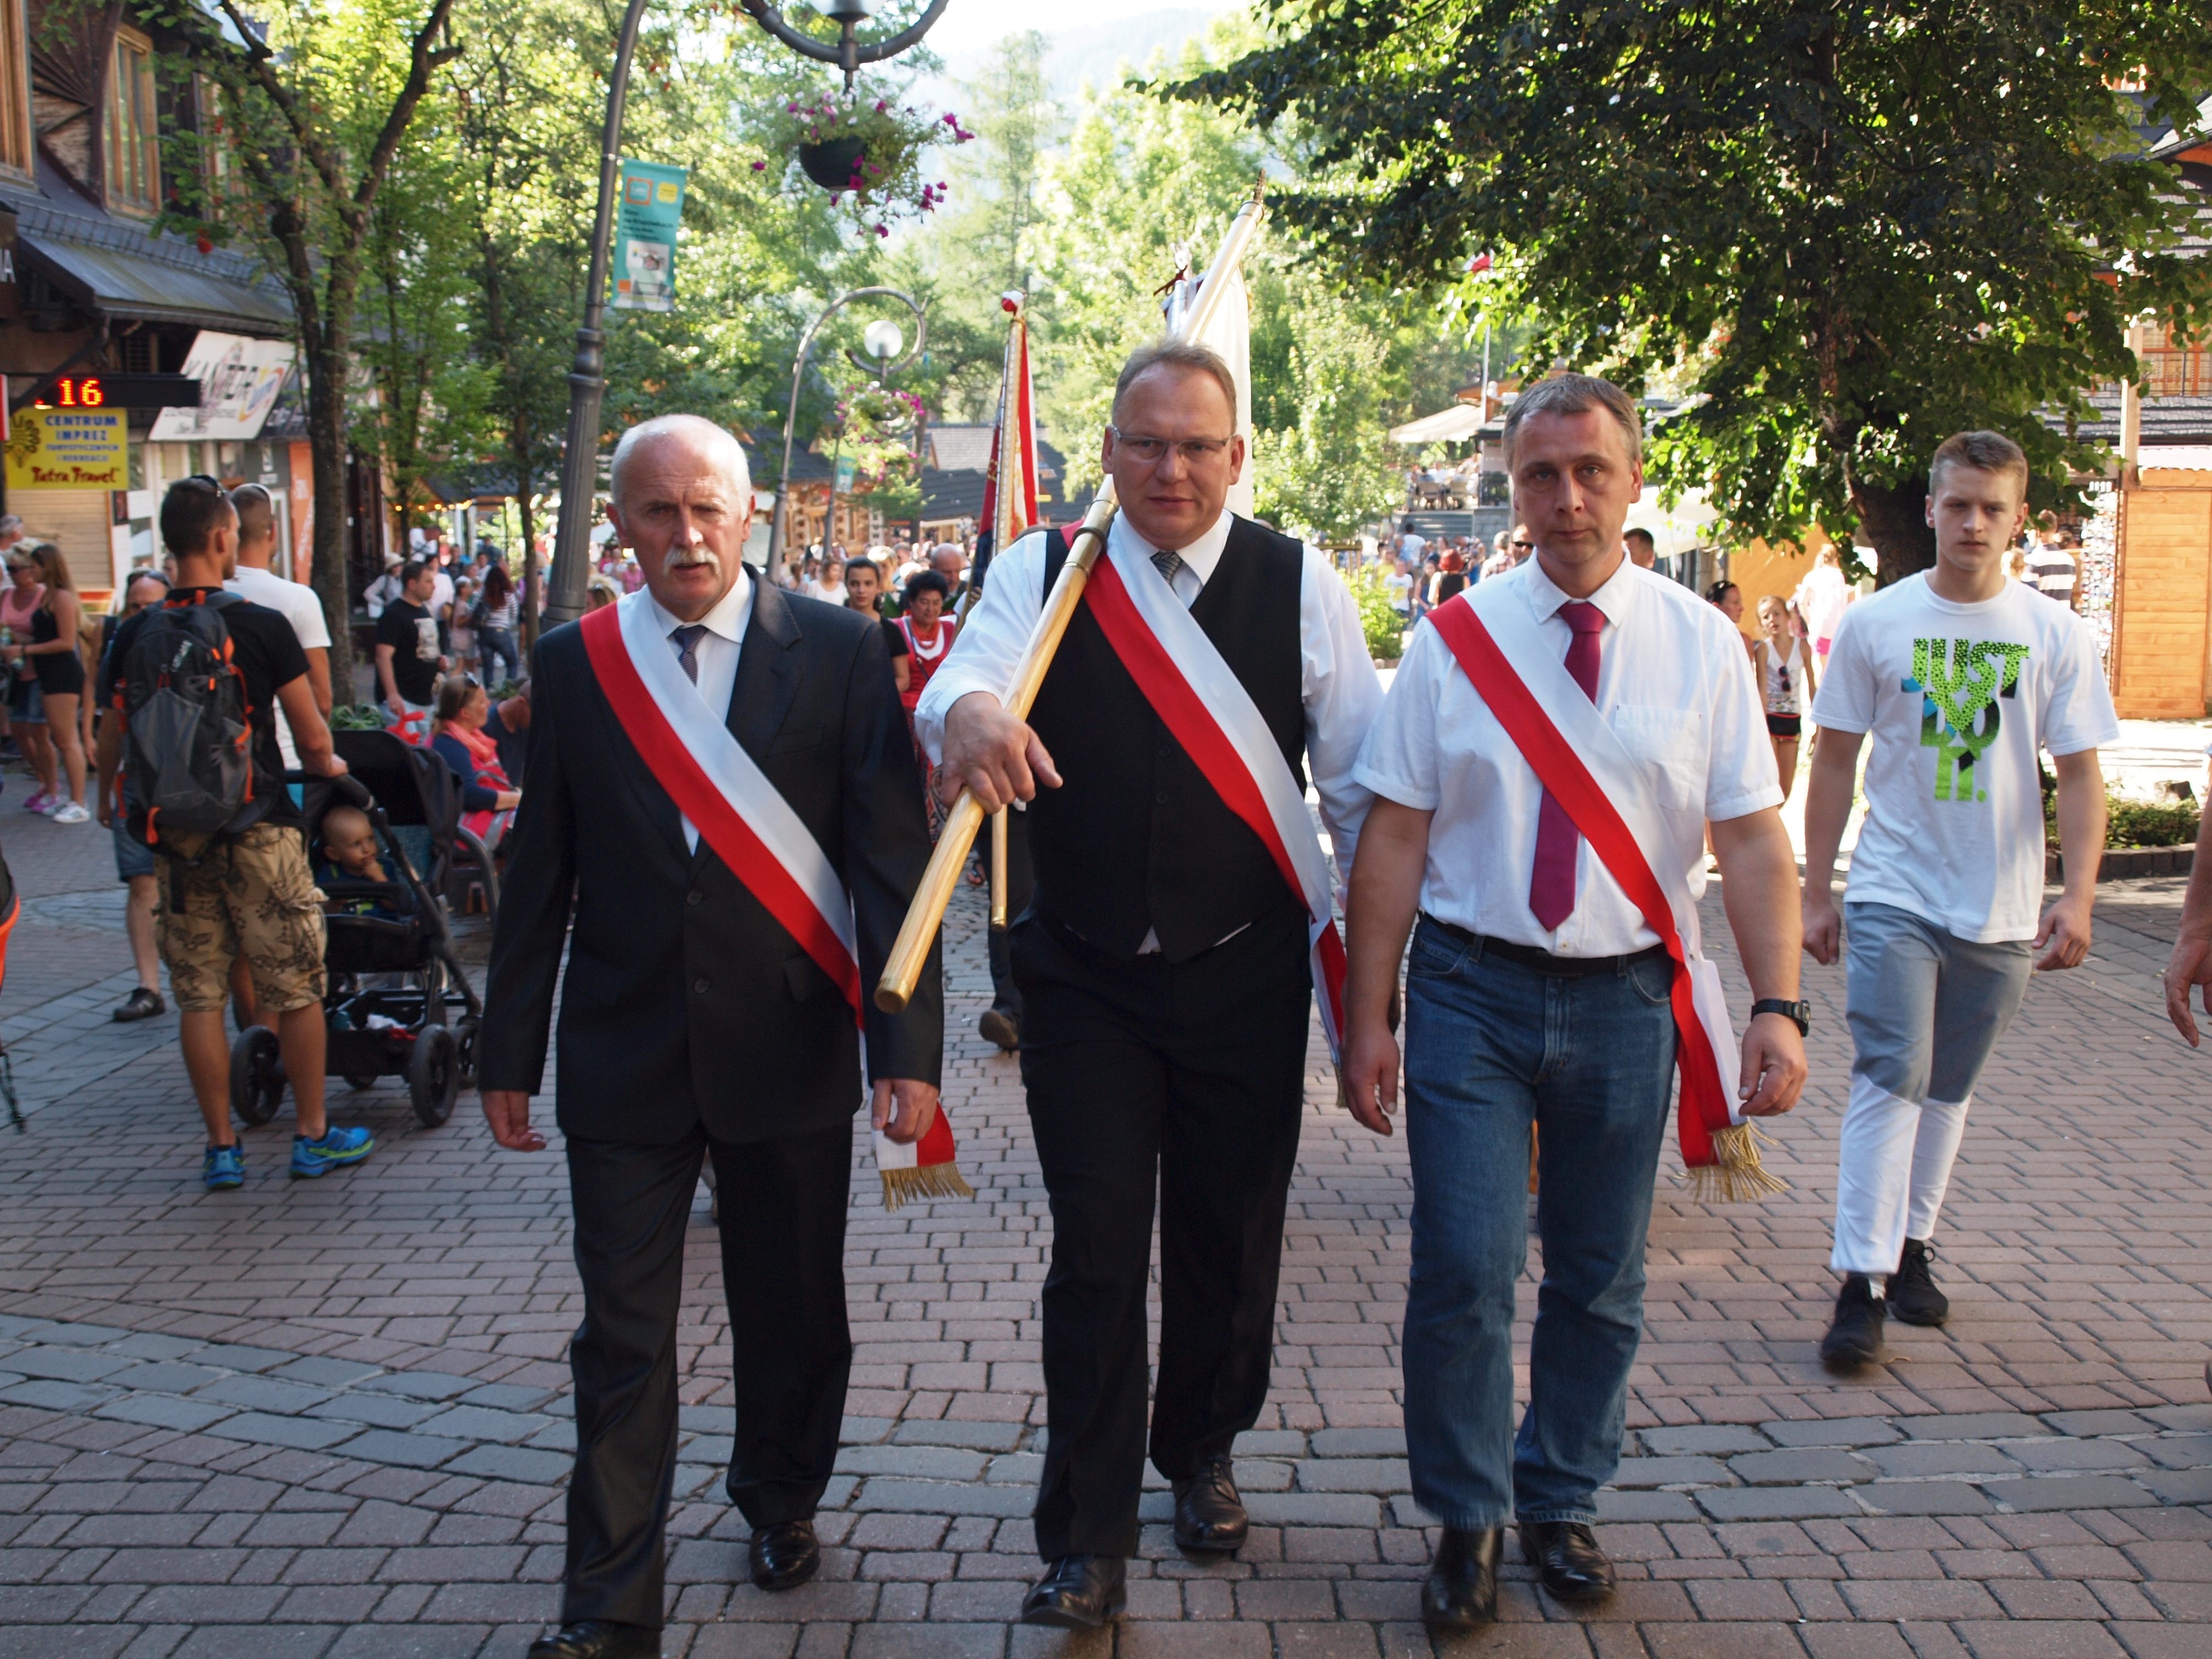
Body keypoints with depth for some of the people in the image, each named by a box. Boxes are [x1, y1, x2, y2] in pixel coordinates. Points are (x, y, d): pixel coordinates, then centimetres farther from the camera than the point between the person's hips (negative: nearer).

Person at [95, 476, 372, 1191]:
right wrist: (328, 768, 17)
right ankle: (314, 1136, 15)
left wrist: (109, 800, 27)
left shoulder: (135, 633, 2)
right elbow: (312, 736, -5)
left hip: (175, 834, 4)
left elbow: (112, 737, 9)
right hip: (258, 832, -4)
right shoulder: (262, 626, -9)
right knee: (297, 990, 7)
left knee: (199, 993, 9)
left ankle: (222, 1148, 14)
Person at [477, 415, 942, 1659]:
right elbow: (541, 872, 6)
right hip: (626, 1057, 1)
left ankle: (783, 1500, 42)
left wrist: (908, 1043, -12)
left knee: (794, 1313, 16)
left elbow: (891, 854, -7)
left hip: (789, 1048, 0)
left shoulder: (840, 651, -5)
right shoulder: (572, 664, 1)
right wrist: (512, 1051, 7)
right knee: (623, 1338, 5)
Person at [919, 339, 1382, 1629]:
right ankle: (1089, 1544, 14)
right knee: (1097, 1254, 2)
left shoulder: (1301, 585, -2)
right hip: (1088, 979, 0)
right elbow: (957, 681, -18)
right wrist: (969, 711, -43)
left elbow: (1361, 786, 1)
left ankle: (1203, 1453, 40)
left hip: (1247, 978, 1)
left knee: (1231, 1240, 14)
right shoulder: (1044, 572, 0)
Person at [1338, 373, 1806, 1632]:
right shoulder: (1455, 639, -1)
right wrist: (1368, 1018, -4)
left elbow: (1754, 838, -2)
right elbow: (1394, 839, -2)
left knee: (1601, 1281, 13)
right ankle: (1469, 1521, 18)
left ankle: (1562, 1504, 35)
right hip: (1474, 988, -1)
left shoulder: (1700, 643, 1)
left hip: (1626, 998, 2)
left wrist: (1780, 1005, -13)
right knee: (1465, 1270, -5)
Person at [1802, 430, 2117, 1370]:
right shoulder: (1875, 623, -1)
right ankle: (1860, 1285, -10)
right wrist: (1817, 893, 4)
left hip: (2001, 908, 2)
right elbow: (1835, 761, 5)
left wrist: (2077, 899, -11)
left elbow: (2079, 777, 1)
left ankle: (1912, 1248, 28)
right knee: (1890, 1078, -11)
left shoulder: (2056, 636, 1)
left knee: (1948, 1087, 12)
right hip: (1894, 894, -2)